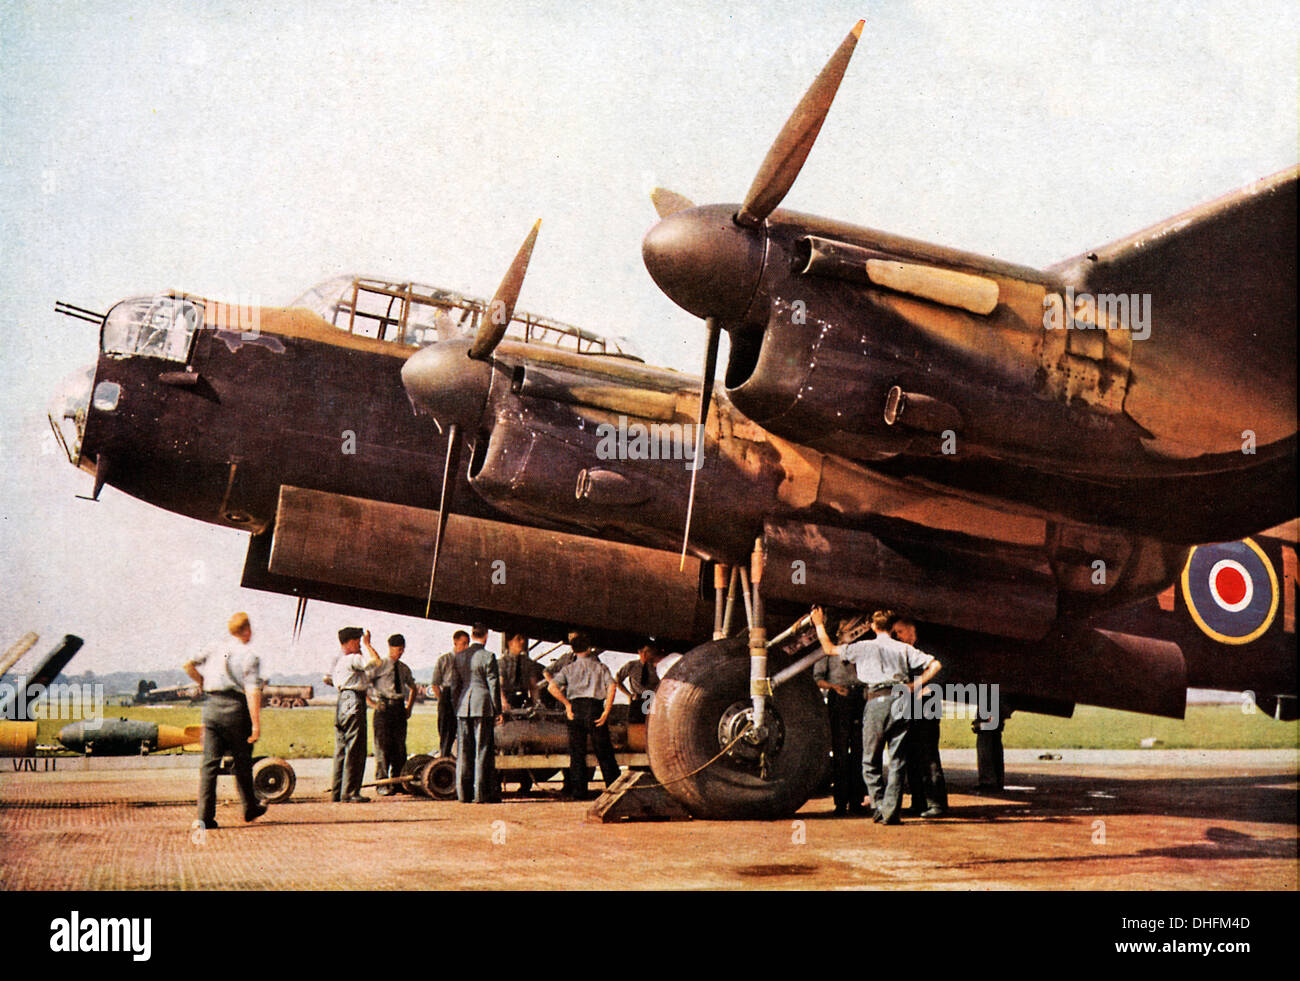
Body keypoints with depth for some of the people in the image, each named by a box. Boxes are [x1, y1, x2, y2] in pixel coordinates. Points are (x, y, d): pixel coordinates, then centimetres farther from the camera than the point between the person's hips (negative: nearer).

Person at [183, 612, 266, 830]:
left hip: (211, 706, 4)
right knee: (242, 763, 11)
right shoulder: (249, 656, -7)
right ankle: (250, 808, 25)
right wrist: (256, 724, -17)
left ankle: (205, 815, -2)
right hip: (235, 708, -4)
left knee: (209, 762, 4)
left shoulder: (215, 648, 9)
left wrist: (202, 683, 27)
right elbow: (252, 692, -15)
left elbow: (188, 665, 9)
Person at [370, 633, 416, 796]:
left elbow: (413, 688, 31)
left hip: (399, 708, 5)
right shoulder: (380, 665, -1)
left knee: (400, 747, 4)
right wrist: (373, 703, -7)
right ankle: (382, 784, -4)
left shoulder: (404, 668, 15)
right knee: (382, 746, -7)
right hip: (384, 707, -5)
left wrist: (409, 706, 19)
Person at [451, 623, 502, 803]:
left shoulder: (459, 656, 9)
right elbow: (493, 685, -7)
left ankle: (463, 793, 10)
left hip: (463, 708, 5)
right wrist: (498, 710, -2)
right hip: (483, 707, -5)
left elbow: (454, 685, 12)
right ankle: (481, 793, -2)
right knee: (483, 751, -1)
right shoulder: (488, 657, -8)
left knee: (464, 751, 8)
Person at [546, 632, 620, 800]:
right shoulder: (599, 666, 10)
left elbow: (552, 687, -5)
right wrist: (606, 711, -8)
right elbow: (612, 686, -7)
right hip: (595, 707, -1)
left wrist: (567, 704, -1)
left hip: (575, 708, 1)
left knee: (577, 753, 6)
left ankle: (579, 791, 3)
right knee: (604, 752, 6)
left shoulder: (568, 668, 11)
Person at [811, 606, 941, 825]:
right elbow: (935, 665, 7)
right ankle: (891, 812, -1)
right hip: (900, 701, 2)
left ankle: (879, 807, 1)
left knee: (870, 761, 9)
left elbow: (829, 649, 14)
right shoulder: (905, 649, 12)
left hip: (876, 702, -2)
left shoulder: (864, 647, 7)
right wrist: (915, 685, 11)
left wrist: (819, 624, 25)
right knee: (896, 762, 4)